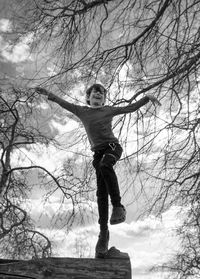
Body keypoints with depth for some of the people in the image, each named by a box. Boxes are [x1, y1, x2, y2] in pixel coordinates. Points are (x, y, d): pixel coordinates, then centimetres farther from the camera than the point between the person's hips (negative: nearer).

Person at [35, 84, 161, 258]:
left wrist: (148, 98, 5)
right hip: (98, 152, 2)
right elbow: (64, 103, 24)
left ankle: (118, 206, -31)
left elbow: (132, 108, 13)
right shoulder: (82, 111, 16)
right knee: (101, 192, -8)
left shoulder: (109, 110, 13)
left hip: (113, 147, -2)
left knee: (104, 165, -38)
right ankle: (103, 232, -6)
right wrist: (48, 94, 27)